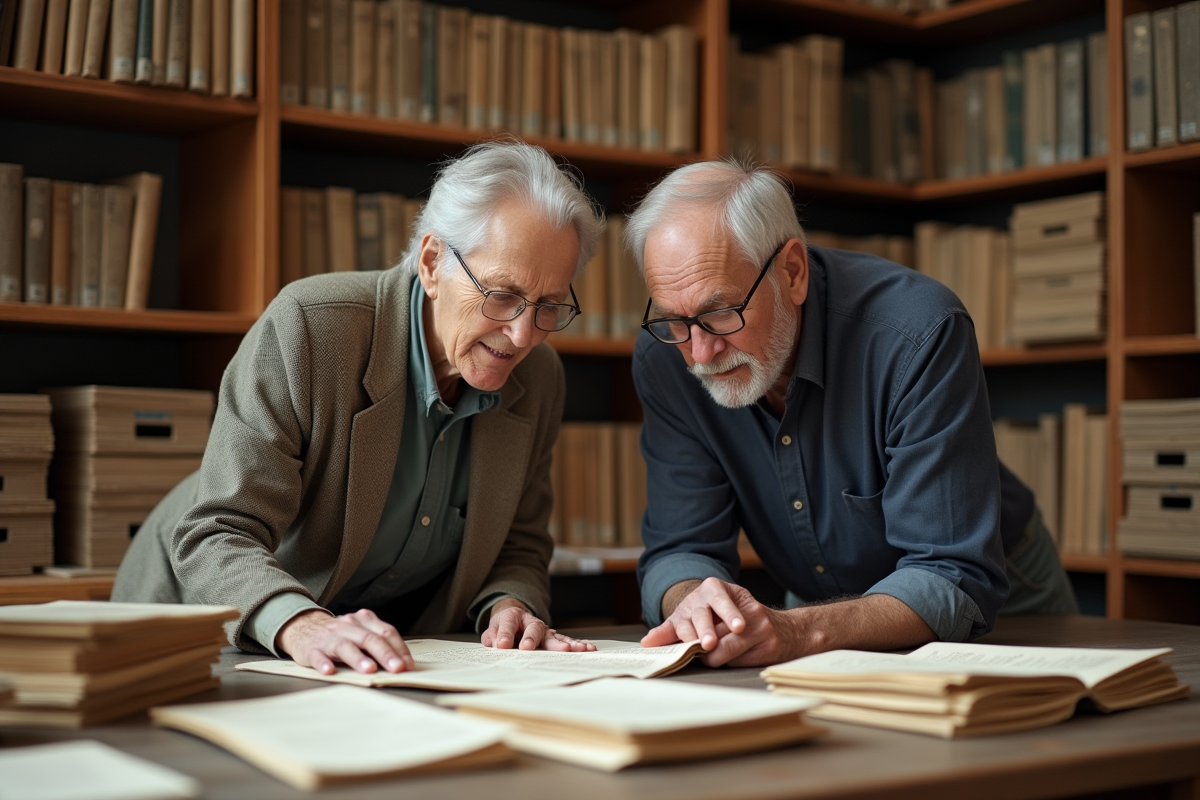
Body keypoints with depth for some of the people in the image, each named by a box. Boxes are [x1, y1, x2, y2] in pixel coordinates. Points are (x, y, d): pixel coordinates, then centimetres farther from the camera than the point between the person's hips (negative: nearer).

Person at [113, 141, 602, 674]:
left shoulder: (539, 380, -5)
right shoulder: (306, 326, -22)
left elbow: (517, 548, 5)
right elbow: (215, 537, -24)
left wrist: (510, 607, -17)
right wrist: (302, 626, -43)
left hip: (387, 660, 4)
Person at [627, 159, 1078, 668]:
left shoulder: (920, 334, -29)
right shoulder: (664, 358, -15)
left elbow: (954, 580, -30)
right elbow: (680, 549, -11)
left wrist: (801, 630, -46)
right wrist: (694, 604, -35)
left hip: (996, 610, -3)